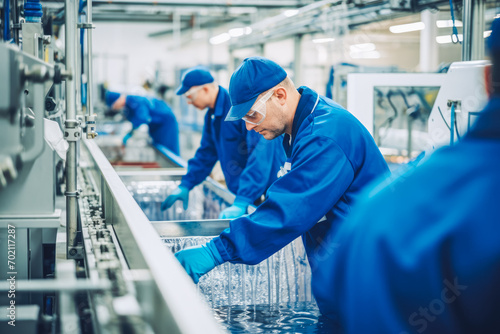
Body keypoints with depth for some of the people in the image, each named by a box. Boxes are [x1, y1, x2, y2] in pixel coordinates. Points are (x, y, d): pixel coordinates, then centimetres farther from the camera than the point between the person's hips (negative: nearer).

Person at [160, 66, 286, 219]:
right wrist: (185, 186, 12)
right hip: (242, 193, 8)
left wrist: (241, 203, -36)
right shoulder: (212, 116, 7)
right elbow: (206, 154, 19)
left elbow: (260, 154, -31)